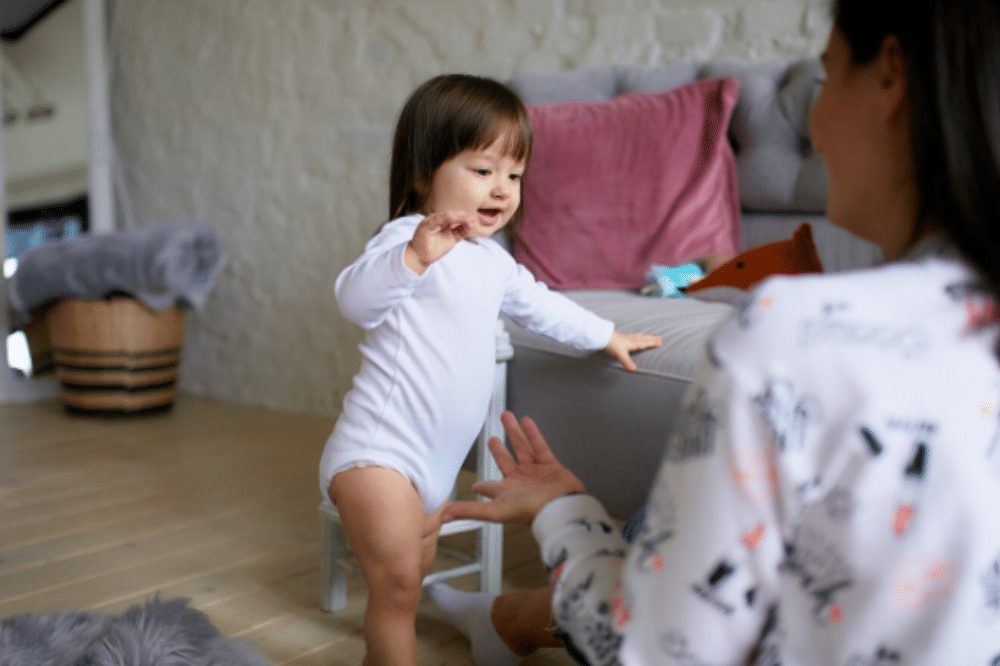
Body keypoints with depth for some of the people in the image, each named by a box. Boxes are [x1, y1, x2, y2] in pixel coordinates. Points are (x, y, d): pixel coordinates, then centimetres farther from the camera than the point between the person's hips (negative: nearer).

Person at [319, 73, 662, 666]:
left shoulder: (493, 261, 13)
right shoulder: (410, 238, -16)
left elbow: (540, 304, 31)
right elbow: (355, 299, -34)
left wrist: (606, 335, 38)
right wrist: (415, 256, -52)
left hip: (437, 461, 9)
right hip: (379, 451, -9)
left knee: (414, 576, 20)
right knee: (398, 584, -7)